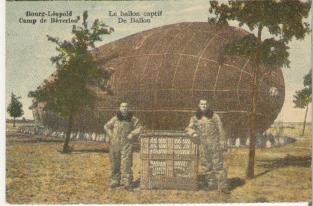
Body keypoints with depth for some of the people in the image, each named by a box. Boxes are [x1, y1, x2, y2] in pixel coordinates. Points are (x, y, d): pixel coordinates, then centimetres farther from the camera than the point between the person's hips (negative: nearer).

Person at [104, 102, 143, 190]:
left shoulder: (132, 118, 3)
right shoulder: (115, 118, 5)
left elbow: (139, 127, 9)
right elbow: (106, 127, 18)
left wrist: (132, 134, -6)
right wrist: (111, 135, 4)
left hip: (127, 143, -2)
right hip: (115, 144, 2)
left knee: (126, 163, -7)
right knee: (115, 163, 8)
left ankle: (127, 183, -4)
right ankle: (115, 181, 22)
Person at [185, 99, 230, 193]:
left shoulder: (214, 116, 1)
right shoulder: (195, 118, 9)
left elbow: (220, 131, -1)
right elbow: (189, 128, 10)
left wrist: (223, 143, -7)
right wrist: (193, 133, -14)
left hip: (215, 145, -3)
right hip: (203, 146, 3)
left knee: (218, 165, -4)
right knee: (206, 166, 6)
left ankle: (223, 186, -3)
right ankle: (211, 184, 16)